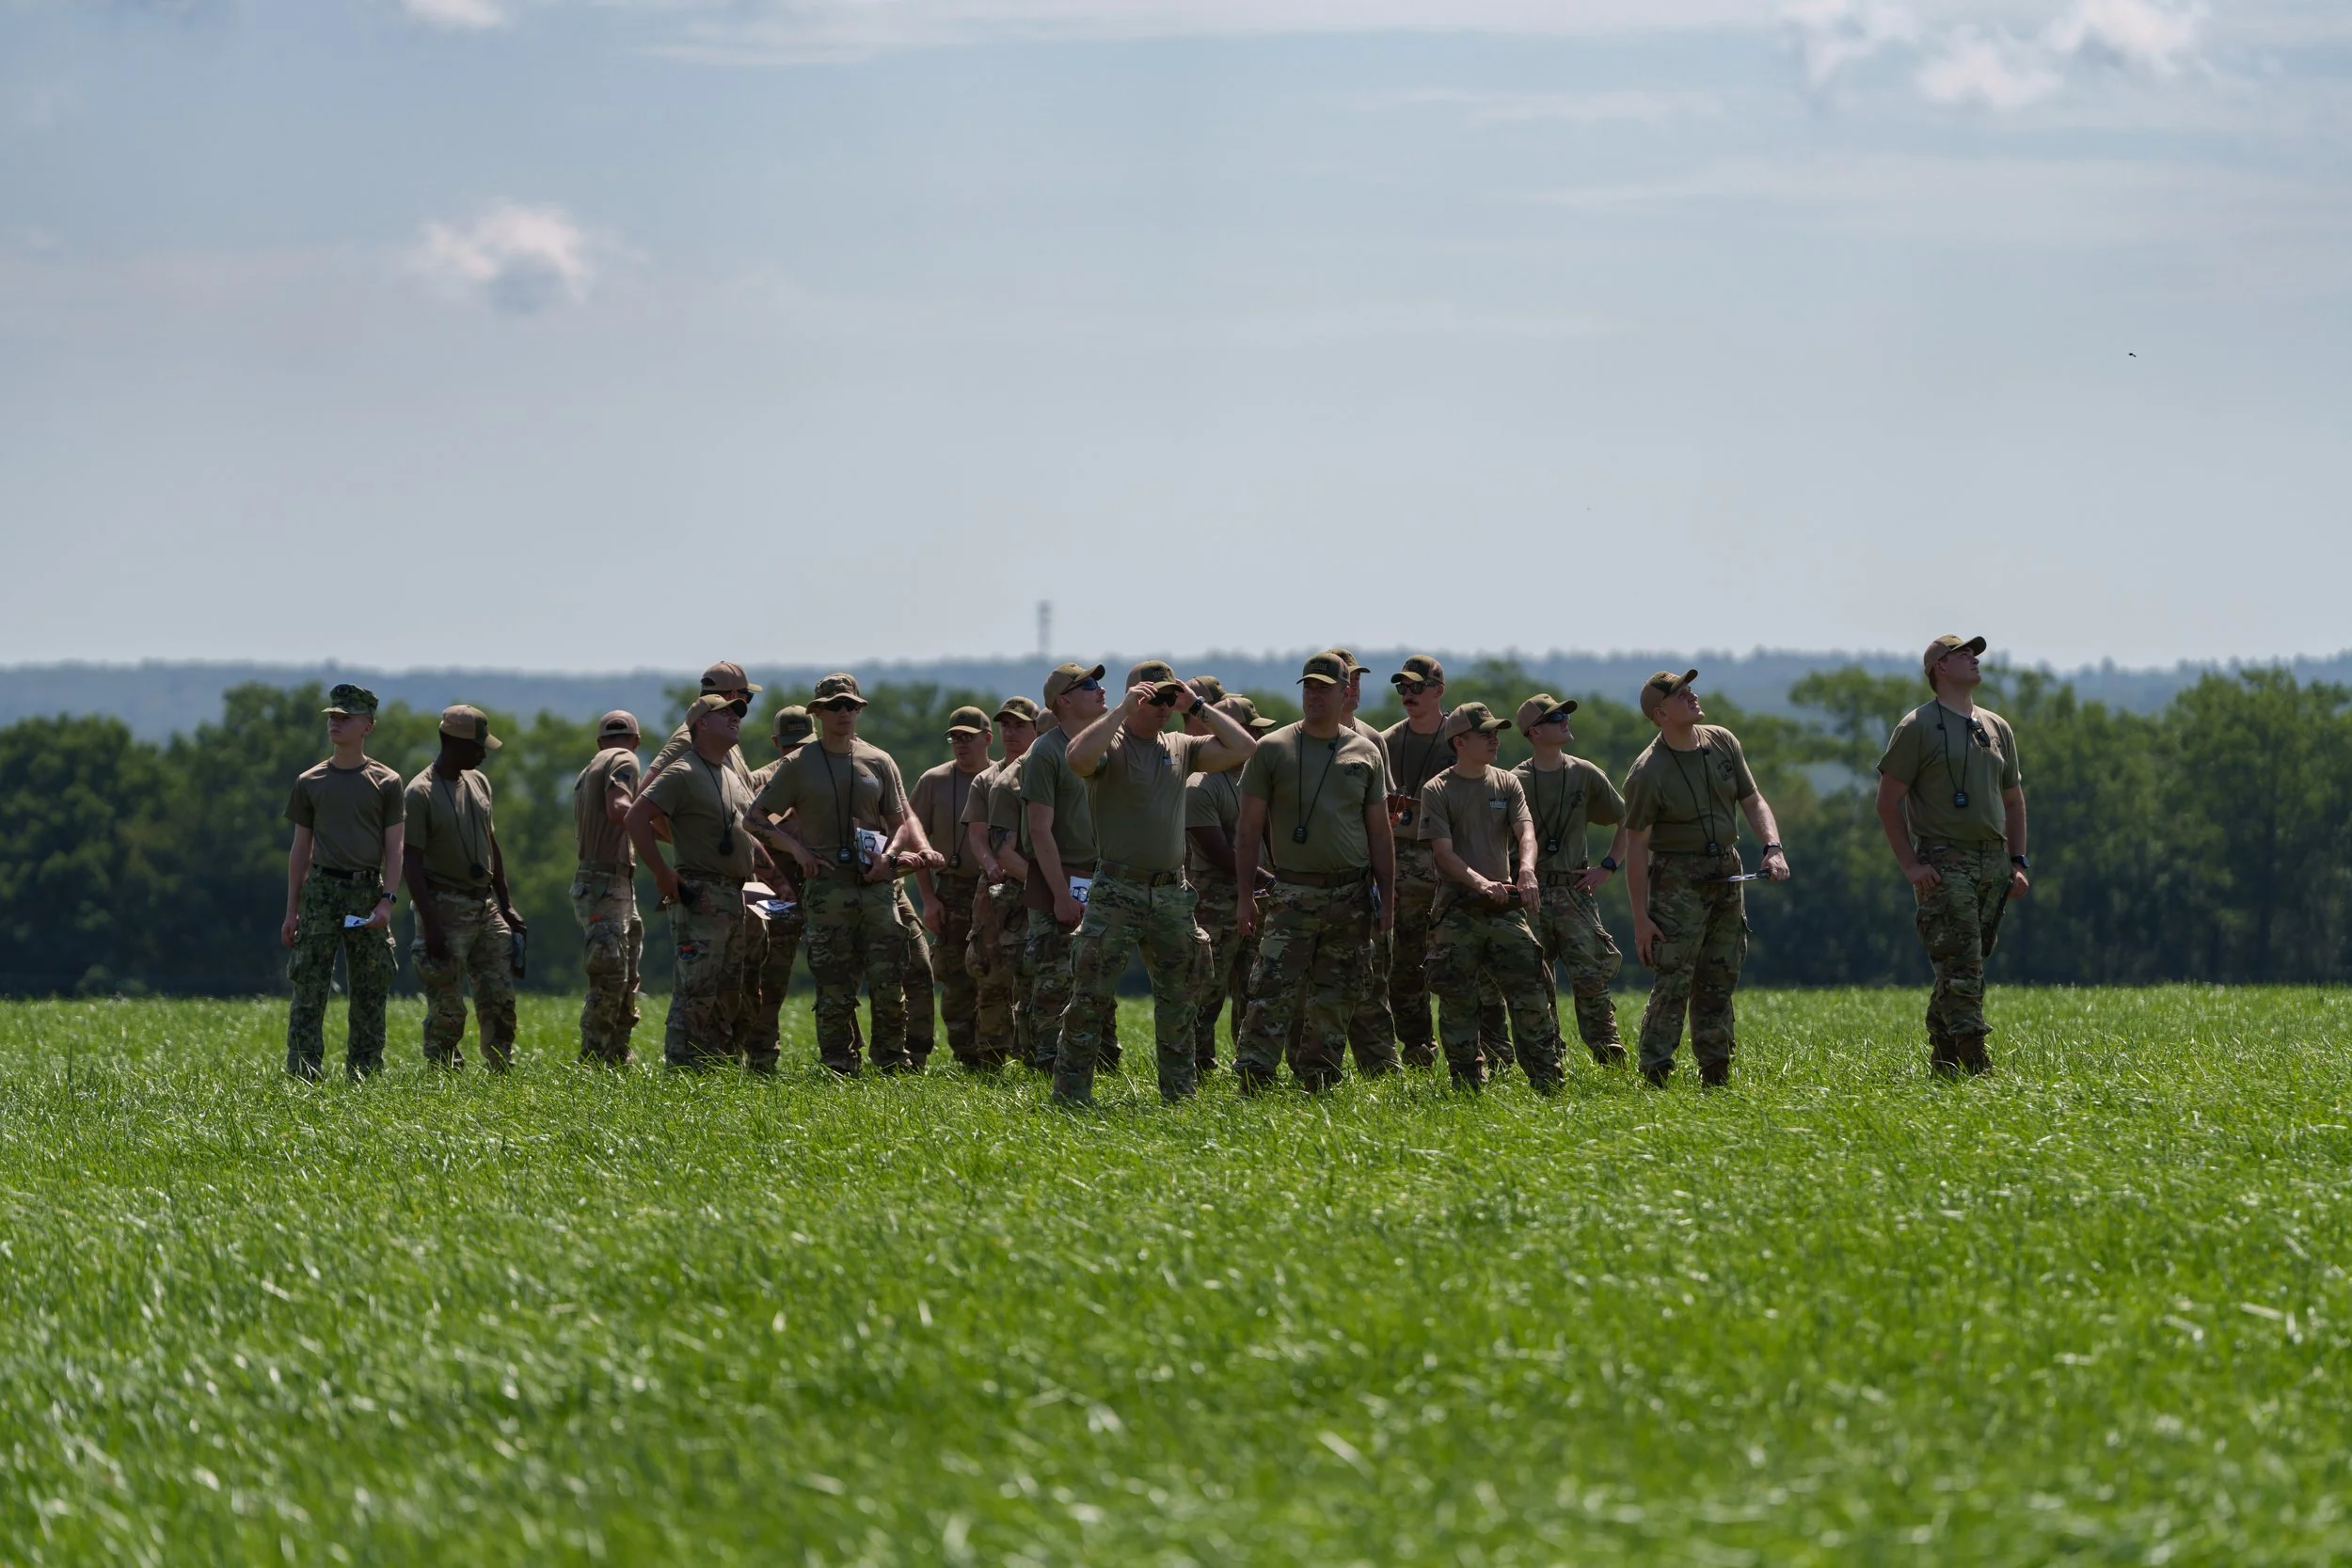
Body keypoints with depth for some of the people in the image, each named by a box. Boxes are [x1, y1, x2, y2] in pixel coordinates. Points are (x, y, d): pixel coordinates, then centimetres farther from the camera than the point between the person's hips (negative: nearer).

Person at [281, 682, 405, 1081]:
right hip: (321, 889, 1)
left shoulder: (386, 783, 6)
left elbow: (394, 849, 3)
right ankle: (302, 1076, -9)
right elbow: (300, 849, 13)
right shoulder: (310, 783, 11)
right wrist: (291, 911, 8)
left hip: (368, 891, 0)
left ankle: (364, 1077, 7)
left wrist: (387, 901, -11)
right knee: (309, 991, -7)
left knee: (369, 996, 2)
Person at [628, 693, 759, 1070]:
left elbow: (752, 834, 30)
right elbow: (636, 817, -16)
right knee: (696, 994, -12)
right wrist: (662, 873, -17)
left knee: (733, 996, 10)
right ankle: (682, 1071, -11)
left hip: (737, 898, 9)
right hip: (701, 898, -9)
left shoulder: (736, 778, 19)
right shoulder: (683, 774, -8)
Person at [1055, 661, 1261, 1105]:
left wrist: (1198, 708, 2)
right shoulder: (1111, 744, -6)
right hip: (1116, 891, -6)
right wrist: (1123, 709, -22)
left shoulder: (1181, 748, 11)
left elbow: (1244, 748, 6)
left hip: (1172, 893, 6)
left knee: (1177, 1003, 12)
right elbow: (1078, 758, -29)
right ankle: (1069, 1096, -7)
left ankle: (1179, 1096, 22)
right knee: (1090, 998, -10)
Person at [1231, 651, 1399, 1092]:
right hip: (1293, 894, -3)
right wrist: (1243, 896, -5)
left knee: (1335, 1001, 5)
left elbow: (1379, 833, 12)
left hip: (1352, 895, 3)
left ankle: (1316, 1088, 13)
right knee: (1272, 997, -13)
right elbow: (1250, 828, 1)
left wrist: (1387, 900, 7)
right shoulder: (1272, 750, 1)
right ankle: (1250, 1085, -17)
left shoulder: (1366, 754, 9)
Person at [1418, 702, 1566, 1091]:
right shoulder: (1437, 792, 0)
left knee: (1530, 994, -4)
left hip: (1505, 907, 3)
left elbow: (1525, 831, -3)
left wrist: (1526, 869, -25)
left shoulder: (1507, 784, 11)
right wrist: (1480, 883, -24)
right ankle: (1468, 1084, 8)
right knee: (1457, 1001, 0)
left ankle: (1548, 1083, -1)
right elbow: (1443, 852, -8)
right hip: (1457, 910, -3)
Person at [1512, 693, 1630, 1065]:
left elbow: (1628, 822, 15)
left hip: (1574, 892, 1)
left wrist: (1607, 867, 7)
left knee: (1590, 978, -10)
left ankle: (1610, 1058, -9)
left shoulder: (1585, 775, 6)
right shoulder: (1515, 782, 0)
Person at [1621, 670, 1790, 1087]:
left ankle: (1715, 1076, 15)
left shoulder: (1722, 742, 3)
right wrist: (1641, 917, -14)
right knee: (1673, 983, -12)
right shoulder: (1648, 772, -15)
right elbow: (1635, 844, -12)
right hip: (1678, 878, -6)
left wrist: (1773, 848, -10)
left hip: (1727, 874, 6)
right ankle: (1653, 1078, -10)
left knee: (1719, 982, 9)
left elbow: (1753, 801, 9)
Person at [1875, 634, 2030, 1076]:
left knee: (1967, 970, 8)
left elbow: (2013, 801, 24)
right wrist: (1910, 865, -12)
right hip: (1944, 865, -6)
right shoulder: (1918, 728, -3)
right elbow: (1888, 801, -4)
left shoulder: (1998, 728, 17)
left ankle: (1942, 1065, 14)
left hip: (1993, 865, 6)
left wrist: (2018, 862, 13)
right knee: (1960, 970, -13)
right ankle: (1977, 1066, -18)